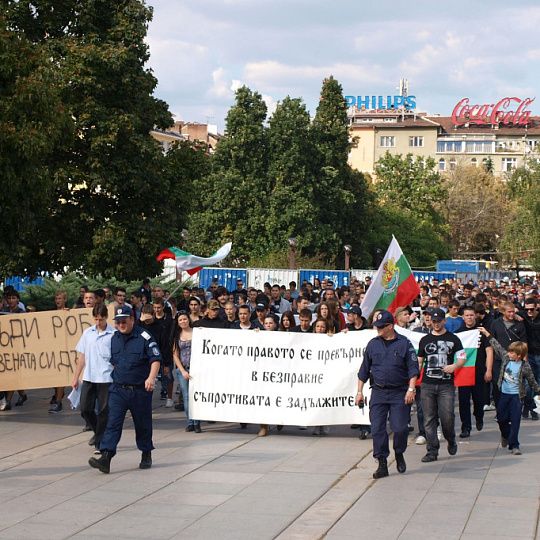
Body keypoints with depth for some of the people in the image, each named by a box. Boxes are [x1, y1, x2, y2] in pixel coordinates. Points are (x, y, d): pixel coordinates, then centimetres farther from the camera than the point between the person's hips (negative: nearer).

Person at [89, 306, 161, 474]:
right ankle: (105, 457, -16)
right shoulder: (114, 339, 10)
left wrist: (151, 378, -26)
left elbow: (156, 360, -12)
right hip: (118, 389, 4)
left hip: (140, 390, -4)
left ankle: (146, 455, 26)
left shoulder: (144, 337, -8)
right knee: (113, 423, -8)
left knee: (143, 424, 9)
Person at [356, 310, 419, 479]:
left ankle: (399, 454, 22)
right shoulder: (373, 344, 9)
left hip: (399, 394, -3)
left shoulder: (404, 343, 0)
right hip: (378, 393, 3)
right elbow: (364, 370, 14)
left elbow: (413, 369, -2)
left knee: (400, 428, -6)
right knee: (377, 429, -3)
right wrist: (360, 392, 11)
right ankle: (382, 463, 5)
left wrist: (411, 389, -11)